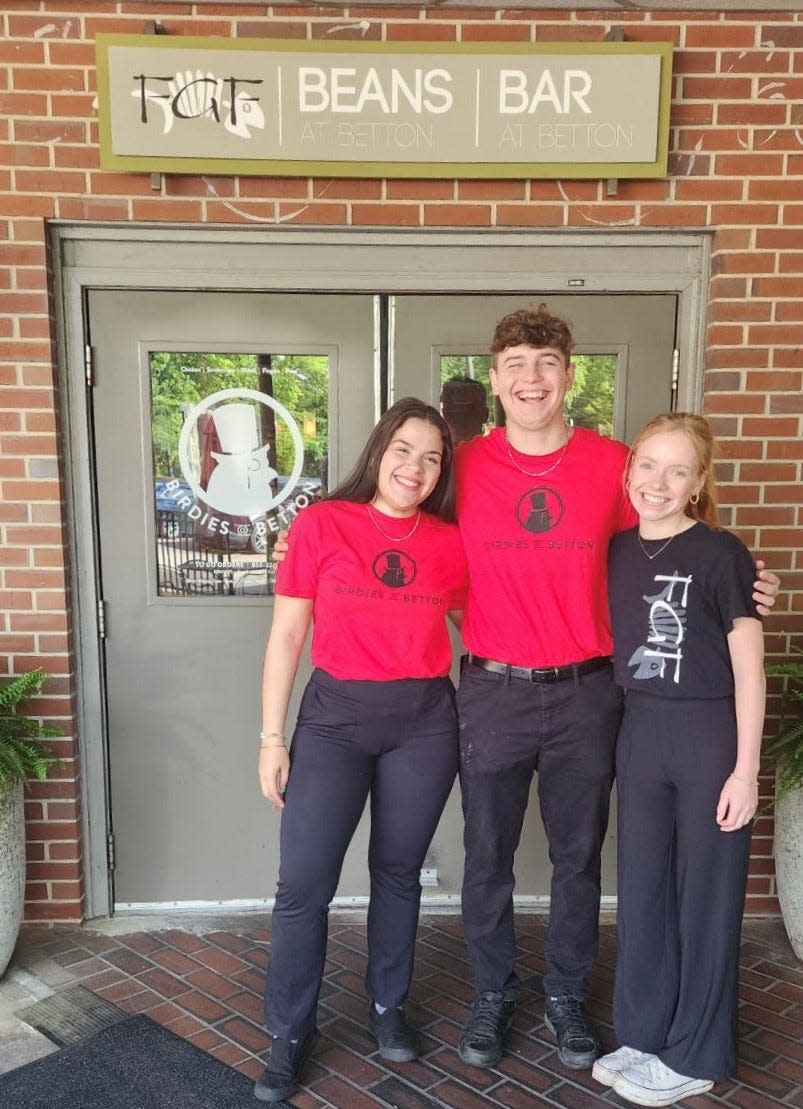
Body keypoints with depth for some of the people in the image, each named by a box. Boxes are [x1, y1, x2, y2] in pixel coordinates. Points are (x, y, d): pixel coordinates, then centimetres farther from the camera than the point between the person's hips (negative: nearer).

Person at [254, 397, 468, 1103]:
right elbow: (287, 634, -2)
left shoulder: (450, 542, 2)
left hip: (425, 720, 2)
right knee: (304, 883, -1)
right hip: (334, 715, -2)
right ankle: (289, 1035, 20)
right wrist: (271, 736, -3)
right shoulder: (322, 524, -4)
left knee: (399, 871, 15)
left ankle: (387, 1008, 36)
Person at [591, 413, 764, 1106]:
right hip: (638, 733, 5)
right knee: (642, 888, 14)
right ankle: (645, 1034, 32)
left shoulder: (721, 554, -9)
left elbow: (748, 668, -8)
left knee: (706, 895, 8)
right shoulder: (615, 552, 4)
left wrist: (746, 769, -11)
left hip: (710, 736, -5)